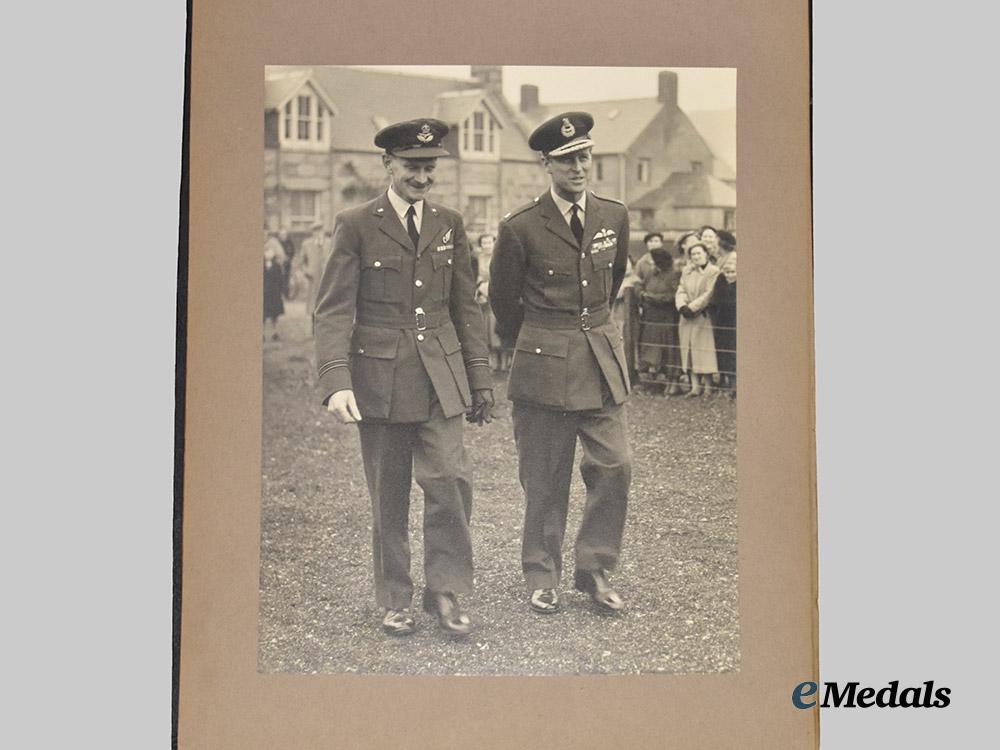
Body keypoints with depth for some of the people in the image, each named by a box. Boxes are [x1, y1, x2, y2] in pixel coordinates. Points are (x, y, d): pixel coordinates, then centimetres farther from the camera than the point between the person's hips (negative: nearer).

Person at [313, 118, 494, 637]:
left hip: (440, 380, 3)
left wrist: (480, 379, 11)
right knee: (388, 497, 6)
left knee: (450, 481, -8)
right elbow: (333, 310, -7)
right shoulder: (355, 226, -2)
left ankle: (445, 592, 9)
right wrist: (336, 382, -19)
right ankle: (394, 600, 20)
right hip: (380, 379, -2)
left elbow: (465, 307, 14)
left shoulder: (449, 225, 11)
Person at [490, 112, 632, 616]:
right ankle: (542, 578, 19)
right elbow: (502, 299, 6)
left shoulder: (615, 217, 5)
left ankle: (595, 571, 14)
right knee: (544, 479, 4)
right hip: (544, 365, -3)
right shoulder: (521, 228, -7)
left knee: (615, 465, -2)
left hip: (603, 360, 3)